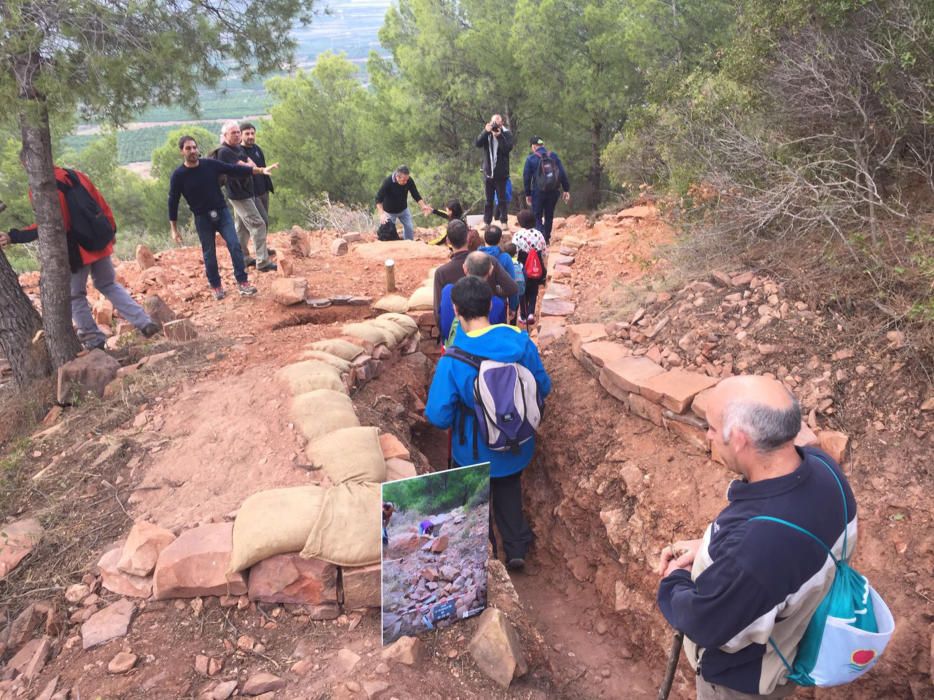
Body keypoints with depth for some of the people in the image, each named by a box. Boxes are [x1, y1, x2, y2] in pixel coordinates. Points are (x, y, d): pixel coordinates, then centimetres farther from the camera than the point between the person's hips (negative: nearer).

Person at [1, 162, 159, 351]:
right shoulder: (76, 175, 6)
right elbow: (103, 205, 10)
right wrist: (111, 232, 19)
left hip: (75, 251, -6)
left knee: (75, 296, 12)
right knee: (109, 286, 21)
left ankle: (94, 339, 15)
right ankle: (144, 323, 11)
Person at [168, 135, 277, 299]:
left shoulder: (210, 164, -4)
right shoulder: (178, 175, -8)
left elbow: (235, 170, -2)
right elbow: (173, 202, -3)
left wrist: (261, 170, -9)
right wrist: (174, 230, -2)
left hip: (222, 212, 1)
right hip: (202, 218, -1)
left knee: (235, 245, -10)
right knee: (209, 254, 6)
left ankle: (242, 283, -5)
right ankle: (216, 286, 22)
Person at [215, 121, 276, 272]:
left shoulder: (239, 148, 14)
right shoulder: (224, 152, -16)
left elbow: (252, 165, 4)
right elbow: (245, 166, -20)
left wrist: (251, 166, -18)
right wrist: (261, 169, -4)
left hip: (247, 193, 9)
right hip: (239, 195, -9)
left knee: (243, 227, 16)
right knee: (258, 225, -12)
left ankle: (243, 258, 26)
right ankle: (262, 262, -13)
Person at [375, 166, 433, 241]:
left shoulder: (409, 180, -22)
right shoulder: (388, 182, -33)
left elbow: (416, 195, -11)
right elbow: (378, 199, -31)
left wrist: (423, 206, -26)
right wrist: (381, 214, -43)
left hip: (403, 209, 4)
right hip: (390, 212, -4)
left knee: (409, 228, 5)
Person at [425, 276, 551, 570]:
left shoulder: (452, 361, -28)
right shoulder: (520, 341, -18)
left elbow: (438, 416, -24)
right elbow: (543, 387, -6)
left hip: (475, 450, -3)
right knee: (509, 490, 31)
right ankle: (516, 548, 36)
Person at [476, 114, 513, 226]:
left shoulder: (507, 133, -1)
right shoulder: (486, 133, 5)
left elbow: (508, 148, -16)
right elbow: (477, 144, -11)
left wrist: (499, 136, -25)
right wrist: (486, 132, -24)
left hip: (501, 173, -2)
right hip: (488, 172, 3)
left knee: (501, 198, 2)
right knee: (488, 199, 9)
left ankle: (504, 222, 7)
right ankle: (487, 222, 14)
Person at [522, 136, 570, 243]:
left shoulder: (531, 159, -5)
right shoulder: (554, 156, 2)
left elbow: (526, 177, -3)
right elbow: (562, 173, -2)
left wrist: (527, 194, 8)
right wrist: (566, 190, 2)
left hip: (538, 192, -3)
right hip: (554, 191, 3)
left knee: (537, 217, 5)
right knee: (549, 216, 17)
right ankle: (546, 239, 25)